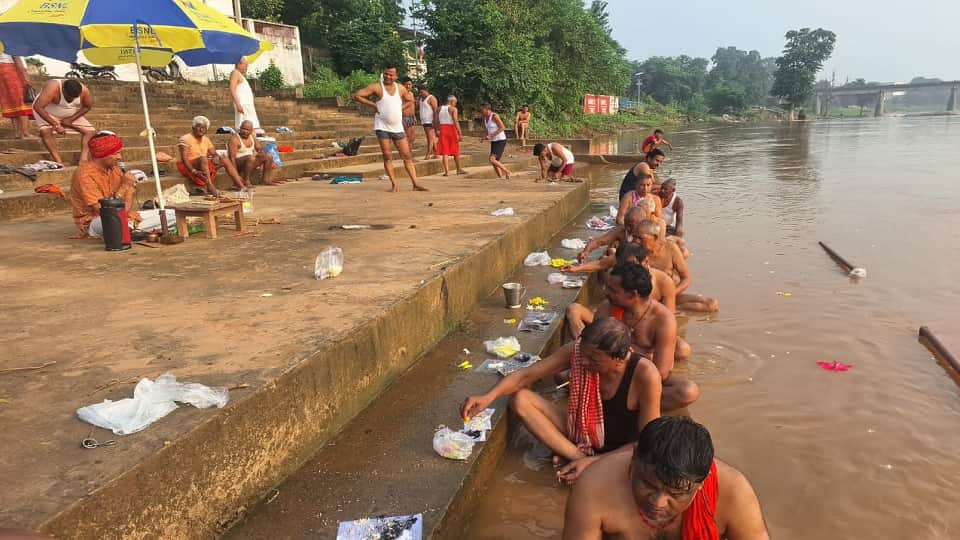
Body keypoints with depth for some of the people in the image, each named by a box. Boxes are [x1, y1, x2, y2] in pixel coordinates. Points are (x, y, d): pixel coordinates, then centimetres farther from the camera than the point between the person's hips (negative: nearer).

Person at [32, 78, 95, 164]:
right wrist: (55, 125, -42)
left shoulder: (84, 90, -26)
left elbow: (87, 107, -7)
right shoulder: (53, 87, -38)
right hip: (47, 113, -4)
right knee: (45, 131, -30)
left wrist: (71, 119, -14)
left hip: (72, 116, 4)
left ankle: (83, 160, -16)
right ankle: (59, 161, -30)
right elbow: (38, 107, -41)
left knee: (90, 131, -10)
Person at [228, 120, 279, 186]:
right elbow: (232, 157, -19)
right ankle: (246, 181, -32)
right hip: (238, 162, -8)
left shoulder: (252, 136, 9)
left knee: (268, 157, -5)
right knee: (251, 157, -37)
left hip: (251, 161, 8)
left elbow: (259, 148, 16)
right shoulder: (235, 139, -14)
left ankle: (266, 179, -8)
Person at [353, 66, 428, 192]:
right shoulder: (376, 87, -5)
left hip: (398, 127, 4)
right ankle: (394, 185, 2)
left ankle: (415, 184, 3)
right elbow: (356, 95, -8)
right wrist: (372, 105, -10)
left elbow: (410, 99, 25)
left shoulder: (400, 88, 7)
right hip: (382, 127, -4)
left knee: (407, 156, 1)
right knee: (387, 157, -4)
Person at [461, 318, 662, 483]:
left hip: (623, 452, -4)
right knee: (521, 399, -16)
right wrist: (489, 396, -30)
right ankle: (579, 459, -18)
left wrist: (594, 462, -27)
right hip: (581, 437, 4)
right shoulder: (577, 351, -19)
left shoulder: (645, 374, -29)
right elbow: (526, 375, -13)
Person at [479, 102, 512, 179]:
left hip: (501, 141, -9)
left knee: (492, 160, -20)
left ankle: (507, 172, -8)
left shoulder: (494, 116, -15)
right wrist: (485, 137, 2)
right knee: (494, 162, 6)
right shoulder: (485, 118, 9)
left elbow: (502, 128, -20)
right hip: (494, 141, 9)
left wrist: (491, 136, -22)